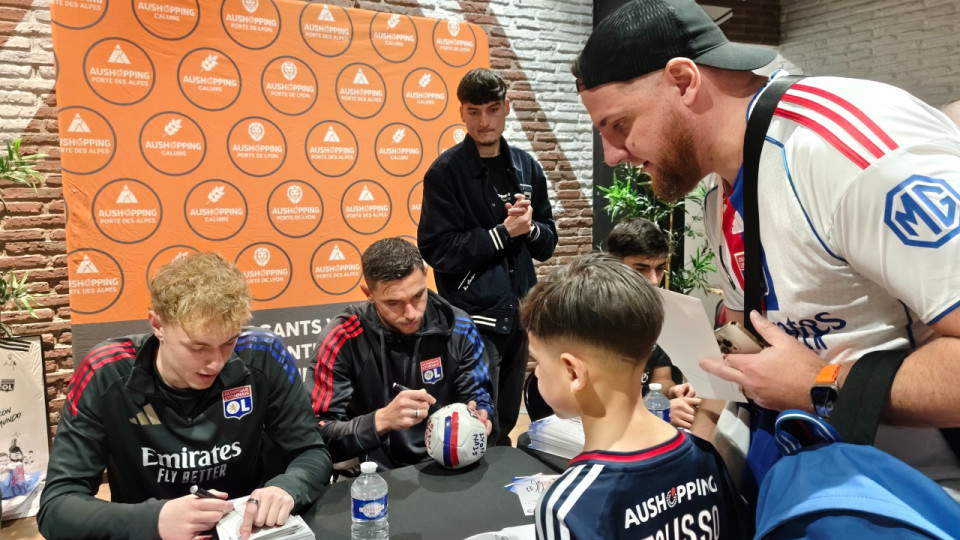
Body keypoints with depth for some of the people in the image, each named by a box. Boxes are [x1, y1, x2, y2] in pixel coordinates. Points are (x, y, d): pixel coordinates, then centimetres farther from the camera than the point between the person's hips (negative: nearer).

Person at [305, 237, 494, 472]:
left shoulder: (458, 328, -4)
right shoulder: (341, 341, -13)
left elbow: (478, 399, 6)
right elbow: (319, 436, -15)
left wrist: (479, 419, -16)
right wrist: (381, 420, -31)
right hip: (374, 474, -2)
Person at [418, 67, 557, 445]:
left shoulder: (526, 167, 8)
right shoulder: (446, 171, -7)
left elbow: (547, 244, 12)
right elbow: (437, 250, -14)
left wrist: (530, 227, -10)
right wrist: (504, 232, -16)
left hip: (518, 315, 5)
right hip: (473, 321, -5)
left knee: (505, 427, 18)